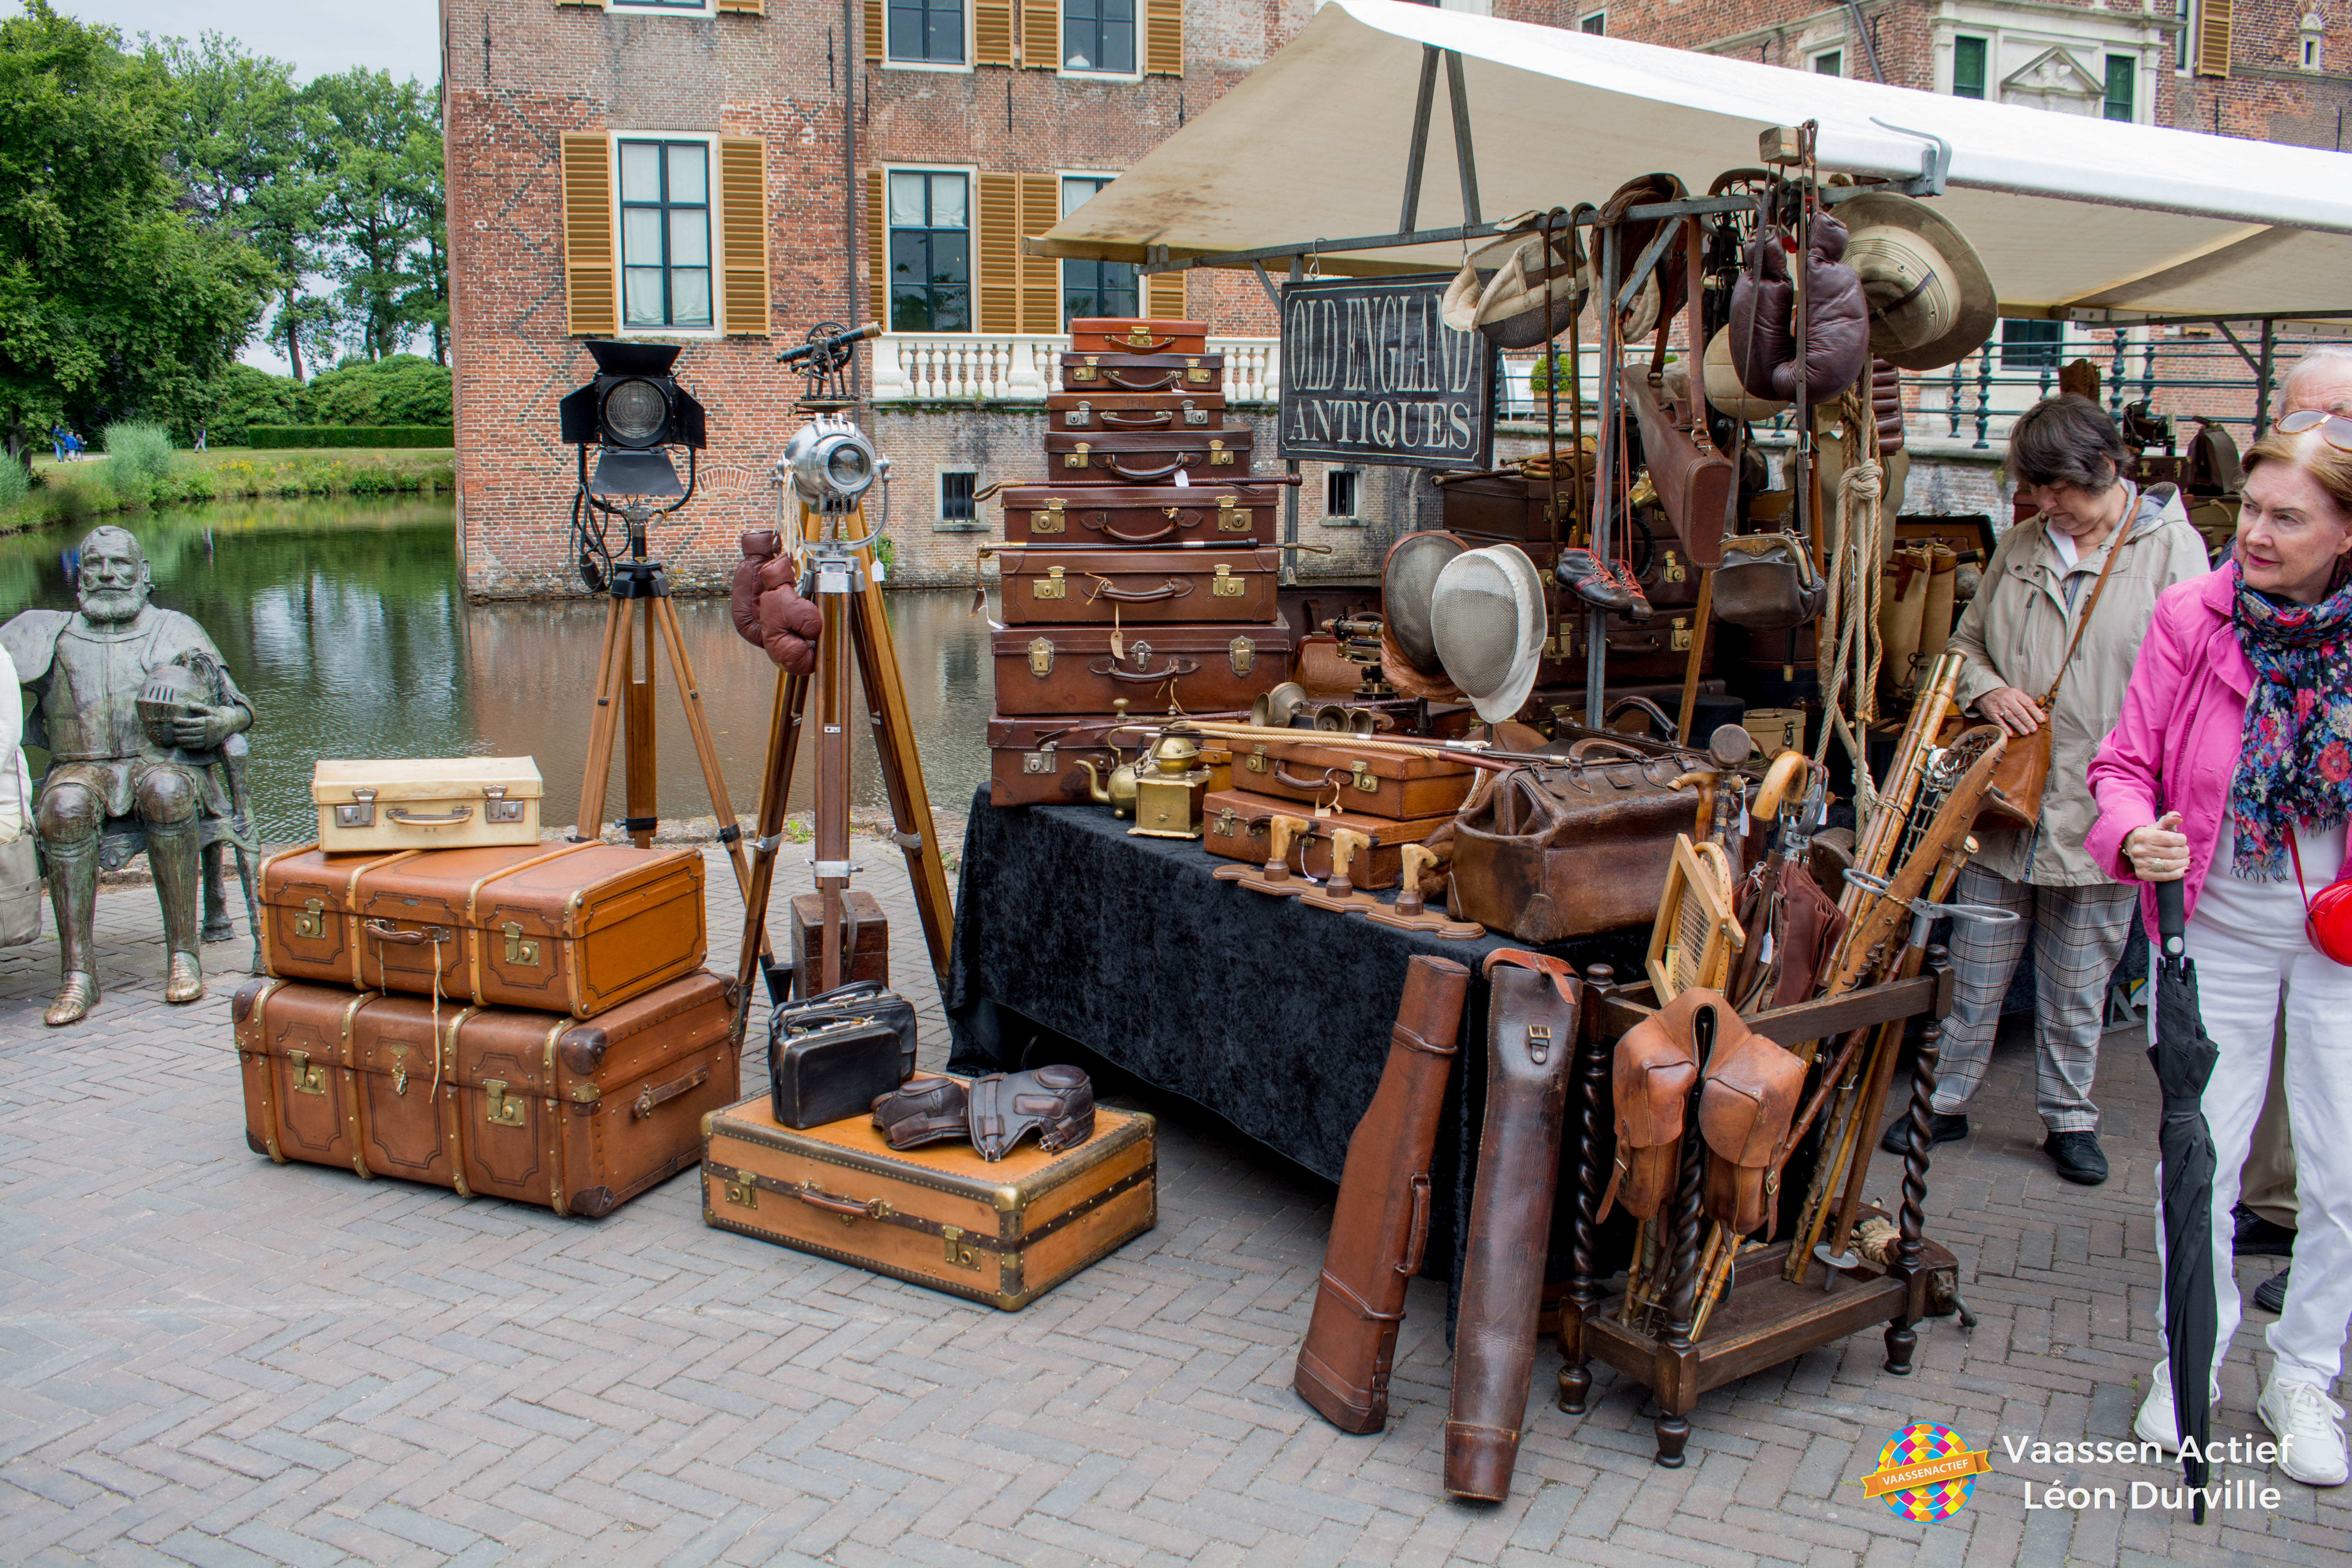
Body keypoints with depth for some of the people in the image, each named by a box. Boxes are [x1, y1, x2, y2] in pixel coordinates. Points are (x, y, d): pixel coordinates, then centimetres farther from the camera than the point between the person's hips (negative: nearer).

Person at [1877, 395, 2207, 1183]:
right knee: (1973, 972, 11)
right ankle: (1943, 1103, 25)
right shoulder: (2019, 547, 8)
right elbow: (1966, 641, 19)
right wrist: (1988, 690, -3)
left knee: (2077, 986, 10)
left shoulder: (2172, 547, -3)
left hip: (2100, 813, -3)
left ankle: (2070, 1119, 27)